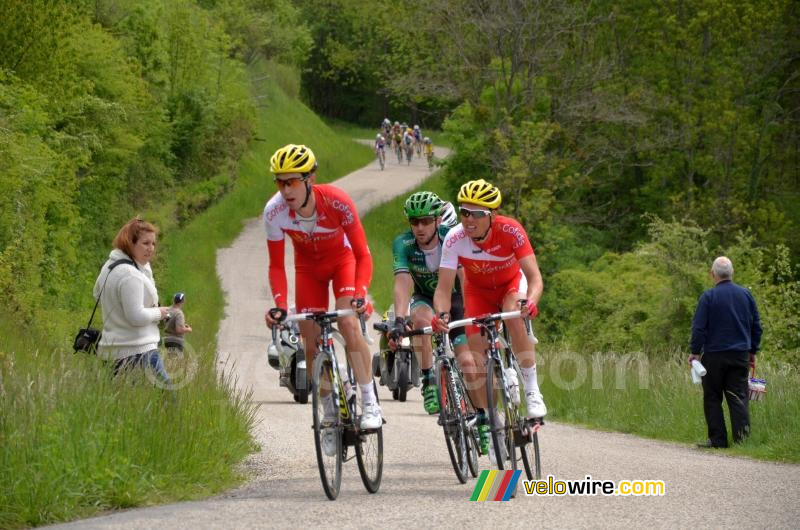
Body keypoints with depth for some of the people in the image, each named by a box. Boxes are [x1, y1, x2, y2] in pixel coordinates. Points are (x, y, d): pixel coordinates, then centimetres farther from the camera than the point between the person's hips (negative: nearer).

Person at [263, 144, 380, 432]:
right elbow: (276, 266, -16)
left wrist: (360, 294, -42)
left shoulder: (337, 202, -35)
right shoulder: (274, 212, -29)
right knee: (311, 342, -4)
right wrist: (280, 305, -31)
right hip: (308, 267, 3)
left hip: (342, 260, -3)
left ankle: (371, 404, -17)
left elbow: (363, 255, -27)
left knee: (348, 323, -24)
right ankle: (330, 411, 14)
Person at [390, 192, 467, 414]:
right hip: (425, 297, 0)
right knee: (421, 318, -35)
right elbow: (402, 283, -36)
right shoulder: (403, 244, -25)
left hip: (455, 296, 0)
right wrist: (399, 319, -51)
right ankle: (428, 381, -23)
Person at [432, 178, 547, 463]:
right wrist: (442, 313, -49)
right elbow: (444, 286, -28)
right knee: (475, 360, -11)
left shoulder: (510, 231, -32)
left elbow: (535, 277, -35)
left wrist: (529, 301, -56)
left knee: (513, 316, -36)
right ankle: (486, 423, 9)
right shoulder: (455, 239, -28)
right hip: (478, 291, 2)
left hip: (511, 285, -2)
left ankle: (531, 391, -25)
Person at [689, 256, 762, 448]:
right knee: (738, 397, 5)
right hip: (740, 355, 3)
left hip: (714, 355, -3)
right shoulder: (745, 294, 5)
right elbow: (756, 326, 11)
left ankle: (718, 438, 3)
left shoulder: (708, 297, -8)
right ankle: (742, 437, -4)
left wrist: (695, 352, 0)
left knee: (712, 398, 5)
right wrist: (752, 351, 19)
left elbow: (699, 328, -9)